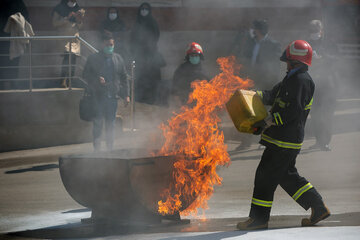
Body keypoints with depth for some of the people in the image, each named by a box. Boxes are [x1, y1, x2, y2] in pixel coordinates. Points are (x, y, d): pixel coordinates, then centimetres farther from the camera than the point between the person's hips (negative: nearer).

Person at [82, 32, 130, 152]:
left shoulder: (118, 59, 12)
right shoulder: (93, 58, 3)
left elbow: (124, 77, 15)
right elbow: (85, 74, 3)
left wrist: (126, 95, 9)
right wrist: (97, 80, -15)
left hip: (112, 97, 3)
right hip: (98, 96, -3)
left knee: (111, 124, 7)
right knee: (98, 124, -4)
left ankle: (110, 148, 13)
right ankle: (96, 148, 1)